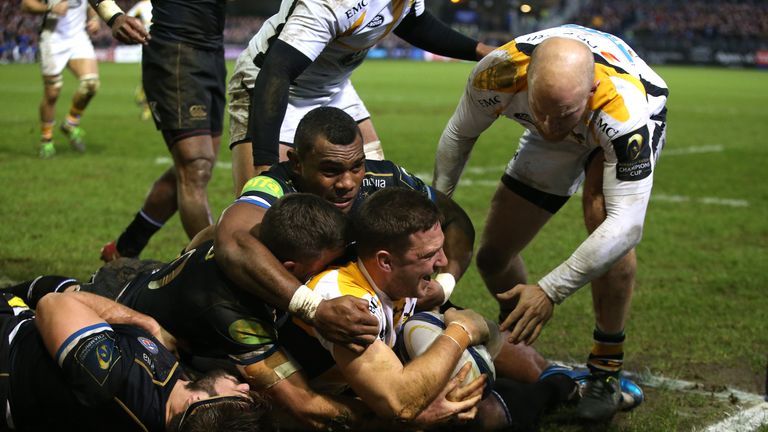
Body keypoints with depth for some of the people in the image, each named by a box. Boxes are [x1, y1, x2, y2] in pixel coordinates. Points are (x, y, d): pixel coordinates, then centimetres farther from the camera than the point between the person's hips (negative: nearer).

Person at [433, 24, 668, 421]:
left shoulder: (626, 111, -47)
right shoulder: (499, 73, -36)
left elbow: (626, 226, -47)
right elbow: (460, 134, -13)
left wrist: (550, 291, -48)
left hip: (613, 135, -4)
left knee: (604, 216, -35)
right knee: (492, 256, 0)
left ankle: (607, 367, -16)